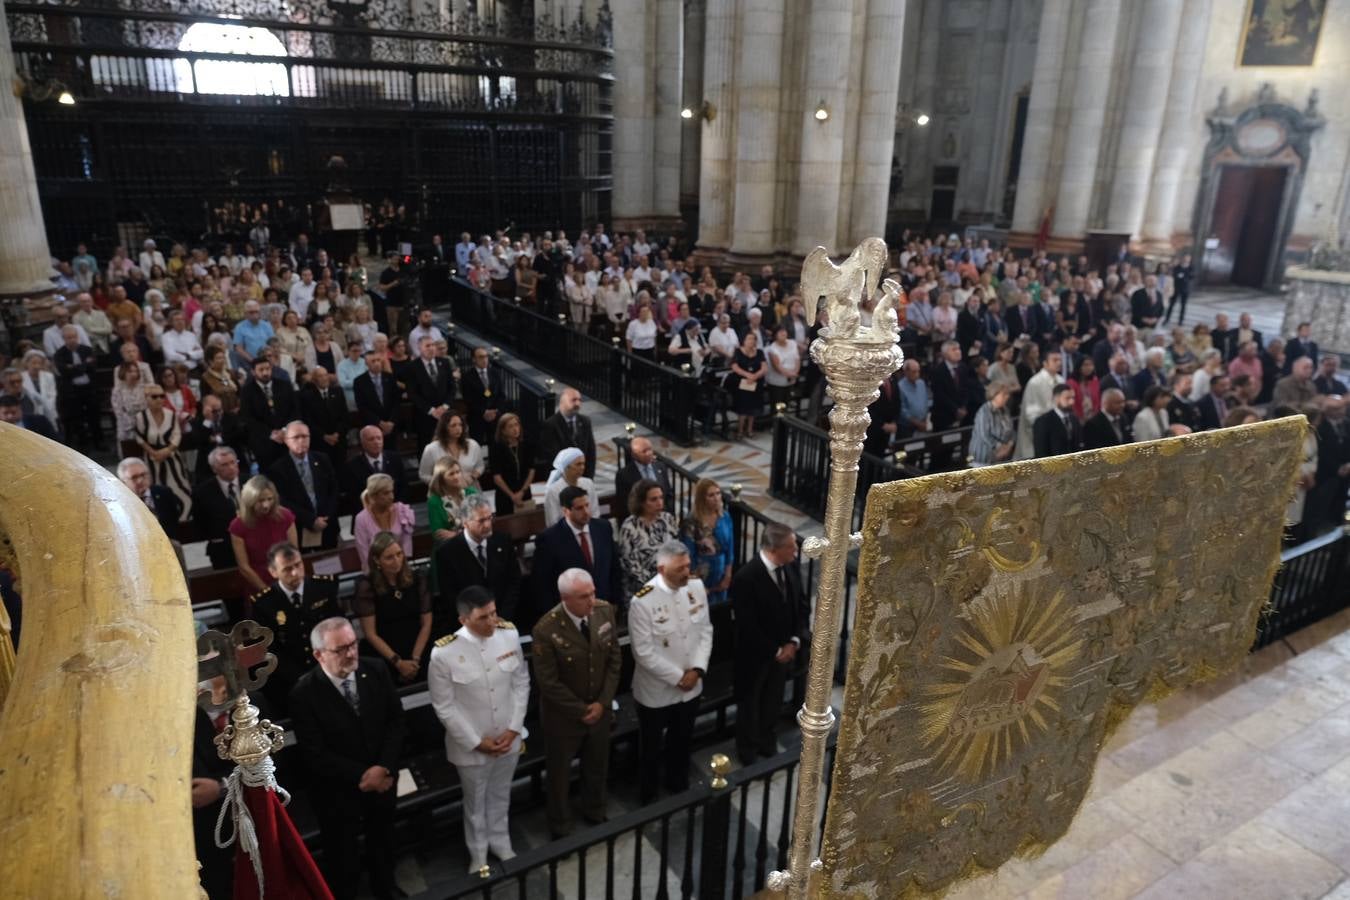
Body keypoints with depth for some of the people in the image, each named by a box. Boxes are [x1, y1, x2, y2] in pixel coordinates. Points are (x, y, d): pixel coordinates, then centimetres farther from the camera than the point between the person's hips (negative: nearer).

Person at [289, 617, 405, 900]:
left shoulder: (376, 670, -13)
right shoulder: (304, 693, -23)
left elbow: (396, 720, -6)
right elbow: (315, 754, -21)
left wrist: (385, 768, -17)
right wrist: (362, 775, -21)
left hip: (383, 780, 4)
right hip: (338, 791, -4)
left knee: (383, 843, 27)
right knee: (342, 856, 16)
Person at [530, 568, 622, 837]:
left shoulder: (606, 611, -15)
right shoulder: (546, 630, -29)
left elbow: (615, 659, -5)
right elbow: (548, 683, -21)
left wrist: (603, 702, -10)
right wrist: (581, 710, -15)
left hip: (600, 708, 4)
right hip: (563, 715, -4)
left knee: (597, 767, 26)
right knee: (560, 773, 19)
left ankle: (595, 813, 54)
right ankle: (561, 828, 45)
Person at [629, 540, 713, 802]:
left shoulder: (696, 586, -9)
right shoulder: (643, 601, -26)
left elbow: (705, 630, -2)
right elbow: (644, 652, -22)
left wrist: (697, 669, -12)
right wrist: (678, 677, -17)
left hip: (691, 686, 5)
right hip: (656, 691, -4)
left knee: (682, 741, 26)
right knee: (651, 747, 18)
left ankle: (678, 786, 50)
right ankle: (648, 797, 41)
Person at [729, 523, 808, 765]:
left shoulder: (791, 567, -9)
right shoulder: (745, 578, -29)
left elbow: (802, 607, 0)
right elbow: (747, 626, -24)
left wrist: (795, 642, -12)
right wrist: (775, 651, -17)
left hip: (785, 651, 5)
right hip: (755, 655, -5)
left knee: (772, 703, 24)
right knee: (750, 704, 18)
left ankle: (766, 743, 49)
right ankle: (748, 752, 41)